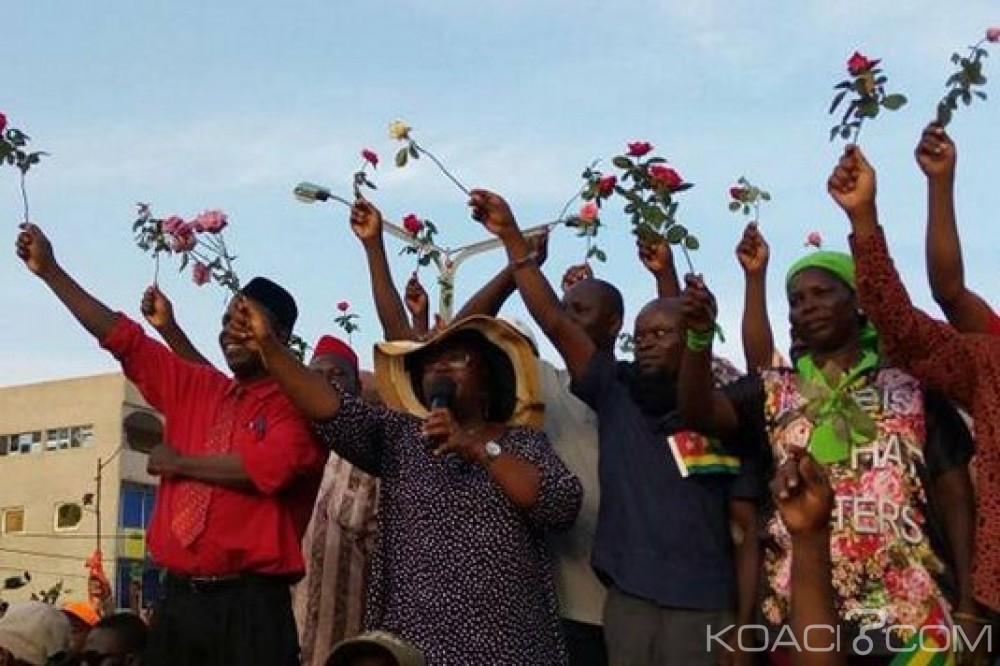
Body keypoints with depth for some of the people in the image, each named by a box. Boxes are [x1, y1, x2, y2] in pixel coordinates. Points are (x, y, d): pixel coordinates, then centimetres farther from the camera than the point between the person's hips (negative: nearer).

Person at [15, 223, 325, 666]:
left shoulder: (298, 403, -2)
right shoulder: (194, 387, 16)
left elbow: (273, 466, -20)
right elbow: (124, 339, 18)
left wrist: (182, 463, -6)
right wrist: (49, 271, 18)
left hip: (250, 603, -6)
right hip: (178, 597, 6)